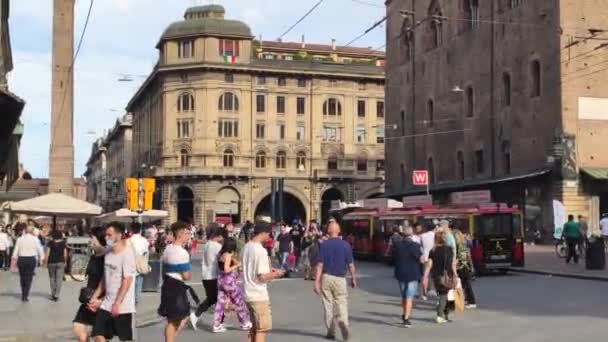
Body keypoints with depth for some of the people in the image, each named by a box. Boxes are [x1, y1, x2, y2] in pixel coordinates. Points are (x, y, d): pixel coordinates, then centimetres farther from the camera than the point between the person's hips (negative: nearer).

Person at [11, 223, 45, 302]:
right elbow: (40, 249, -2)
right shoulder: (35, 239, -3)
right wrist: (41, 259, 8)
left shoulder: (20, 239, 2)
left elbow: (16, 250, 2)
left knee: (22, 277, 16)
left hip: (21, 259, 2)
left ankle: (23, 295, 25)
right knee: (29, 278, 4)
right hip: (31, 259, -2)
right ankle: (25, 296, 1)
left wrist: (14, 259, 8)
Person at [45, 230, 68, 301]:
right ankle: (56, 295, -7)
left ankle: (53, 294, 17)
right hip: (61, 262, 0)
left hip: (51, 262, 0)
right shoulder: (64, 243, 3)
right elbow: (65, 254, 2)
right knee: (59, 278, -1)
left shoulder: (50, 242, -1)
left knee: (52, 278, 14)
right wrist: (65, 262, 13)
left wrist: (46, 262, 3)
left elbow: (47, 253, -3)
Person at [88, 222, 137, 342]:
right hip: (106, 304, 7)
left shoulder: (127, 254, -15)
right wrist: (95, 297, 11)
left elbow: (127, 281, -19)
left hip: (123, 306, -7)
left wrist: (117, 304, -21)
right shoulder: (108, 254, 9)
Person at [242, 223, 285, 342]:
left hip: (249, 293, 9)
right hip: (259, 295, -9)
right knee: (262, 329, 1)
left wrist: (268, 270, 15)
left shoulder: (247, 247, 7)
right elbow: (262, 277, -22)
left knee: (254, 327, 19)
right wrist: (275, 274, -6)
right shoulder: (260, 250, -20)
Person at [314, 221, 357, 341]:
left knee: (328, 305, 9)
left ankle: (331, 332, 14)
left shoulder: (324, 245, -5)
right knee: (342, 304, 5)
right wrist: (353, 278, 13)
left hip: (326, 277, 0)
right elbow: (350, 264, -1)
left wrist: (317, 281, -7)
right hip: (340, 278, 0)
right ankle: (343, 322, -23)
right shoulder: (346, 245, -2)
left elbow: (320, 264, -8)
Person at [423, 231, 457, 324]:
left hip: (436, 276, 3)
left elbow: (429, 265, -4)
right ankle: (440, 315, -13)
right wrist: (455, 275, 2)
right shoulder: (449, 249, -3)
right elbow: (453, 264, -5)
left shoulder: (433, 251, 1)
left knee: (442, 295, 17)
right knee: (444, 295, 1)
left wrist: (425, 278, -3)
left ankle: (446, 315, 24)